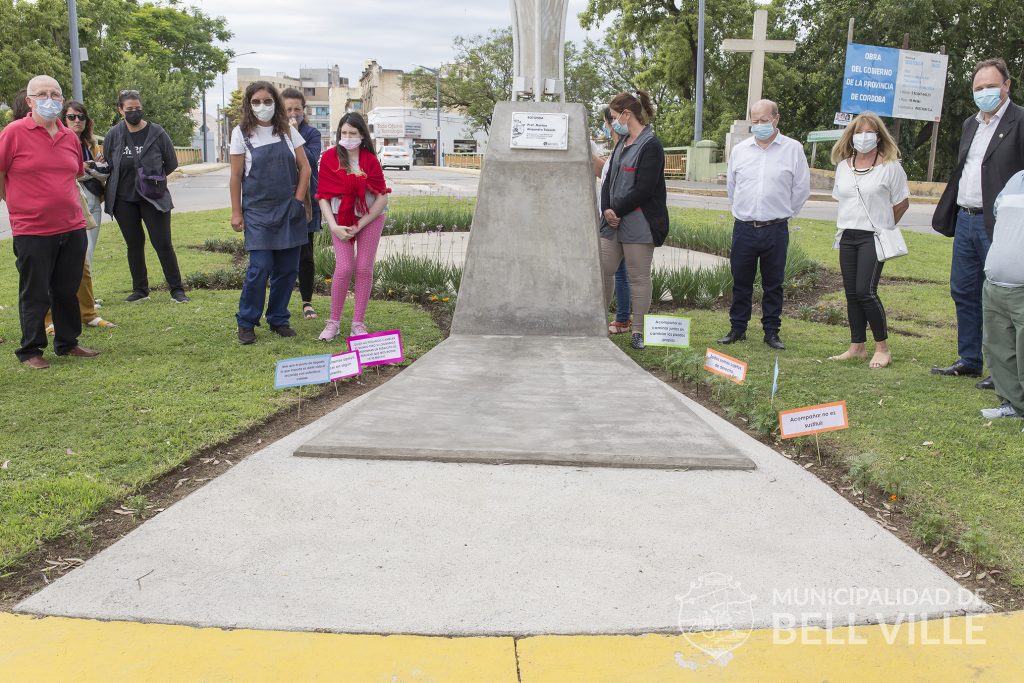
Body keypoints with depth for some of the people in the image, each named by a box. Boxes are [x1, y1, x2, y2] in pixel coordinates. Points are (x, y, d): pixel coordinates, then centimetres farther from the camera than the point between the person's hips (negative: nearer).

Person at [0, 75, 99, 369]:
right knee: (35, 295, 4)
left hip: (72, 228, 5)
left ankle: (67, 343, 28)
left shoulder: (70, 137, 9)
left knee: (68, 291, 13)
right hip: (32, 231, -5)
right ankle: (30, 351, 17)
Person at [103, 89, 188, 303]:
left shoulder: (157, 133, -6)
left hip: (153, 198, -3)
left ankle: (177, 289, 3)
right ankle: (140, 290, 20)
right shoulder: (113, 135, 1)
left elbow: (172, 163, 4)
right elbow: (106, 165, 13)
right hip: (124, 200, 3)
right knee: (134, 244, 10)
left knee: (163, 243, -4)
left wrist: (152, 176, 1)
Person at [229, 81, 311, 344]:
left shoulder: (287, 131, 6)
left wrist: (298, 200, -1)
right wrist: (236, 212, -2)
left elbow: (304, 167, 9)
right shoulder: (242, 133, -1)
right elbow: (236, 176, 0)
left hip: (289, 209, 3)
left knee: (287, 268, 5)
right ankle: (246, 323, 5)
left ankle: (278, 320, 20)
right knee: (260, 267, -11)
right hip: (257, 210, -3)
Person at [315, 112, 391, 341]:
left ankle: (358, 323, 11)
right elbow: (323, 196, -3)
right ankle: (334, 321, 4)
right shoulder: (329, 158, -6)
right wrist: (334, 227, -13)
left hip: (369, 218, 0)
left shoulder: (370, 160, -8)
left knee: (364, 269, 0)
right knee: (344, 268, -10)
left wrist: (359, 226, -12)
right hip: (340, 219, 0)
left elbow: (382, 197, -8)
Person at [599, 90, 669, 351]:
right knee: (603, 271, 9)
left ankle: (638, 332, 9)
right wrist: (607, 209, -2)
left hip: (639, 224, -8)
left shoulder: (651, 145, -11)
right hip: (614, 222, 8)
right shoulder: (622, 143, 16)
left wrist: (616, 211, -13)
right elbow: (609, 179, 14)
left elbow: (643, 189, -18)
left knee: (639, 277, 0)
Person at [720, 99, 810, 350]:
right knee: (741, 282, 8)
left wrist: (783, 214, 9)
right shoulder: (739, 150, 8)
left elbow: (801, 188, 6)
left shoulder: (793, 149, 0)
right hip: (743, 228, 2)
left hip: (776, 230, -2)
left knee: (773, 284, 6)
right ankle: (737, 329, 18)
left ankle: (771, 331, 15)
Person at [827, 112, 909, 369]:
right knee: (851, 293, 7)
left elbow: (902, 202, 1)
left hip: (874, 237, -6)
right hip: (847, 237, 6)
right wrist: (845, 224, 15)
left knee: (865, 291, -13)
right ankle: (857, 346, 15)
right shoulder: (843, 166, 11)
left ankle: (882, 348, -2)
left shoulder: (890, 166, -5)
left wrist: (883, 225, 7)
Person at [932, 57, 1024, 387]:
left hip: (997, 225, -7)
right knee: (963, 293, 12)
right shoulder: (971, 124, 17)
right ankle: (969, 361, 24)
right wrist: (948, 215, 14)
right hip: (965, 220, 8)